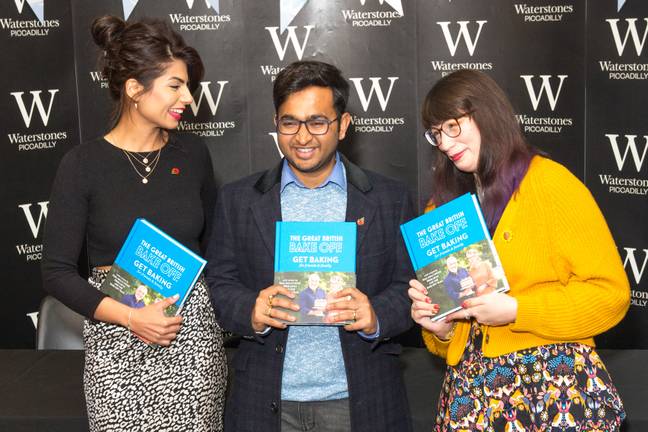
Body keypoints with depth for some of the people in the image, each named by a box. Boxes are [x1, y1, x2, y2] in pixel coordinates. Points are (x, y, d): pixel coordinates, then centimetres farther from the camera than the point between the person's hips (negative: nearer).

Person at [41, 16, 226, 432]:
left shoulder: (193, 155, 4)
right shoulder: (83, 165, -6)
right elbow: (57, 272, -5)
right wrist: (130, 317, -16)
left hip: (194, 336, 3)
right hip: (117, 346, -2)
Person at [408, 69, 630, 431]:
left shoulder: (552, 182, -5)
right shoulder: (444, 206, 11)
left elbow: (611, 294, -9)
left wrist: (514, 310, -16)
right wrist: (440, 327, -1)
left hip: (554, 384, -5)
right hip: (471, 387, 5)